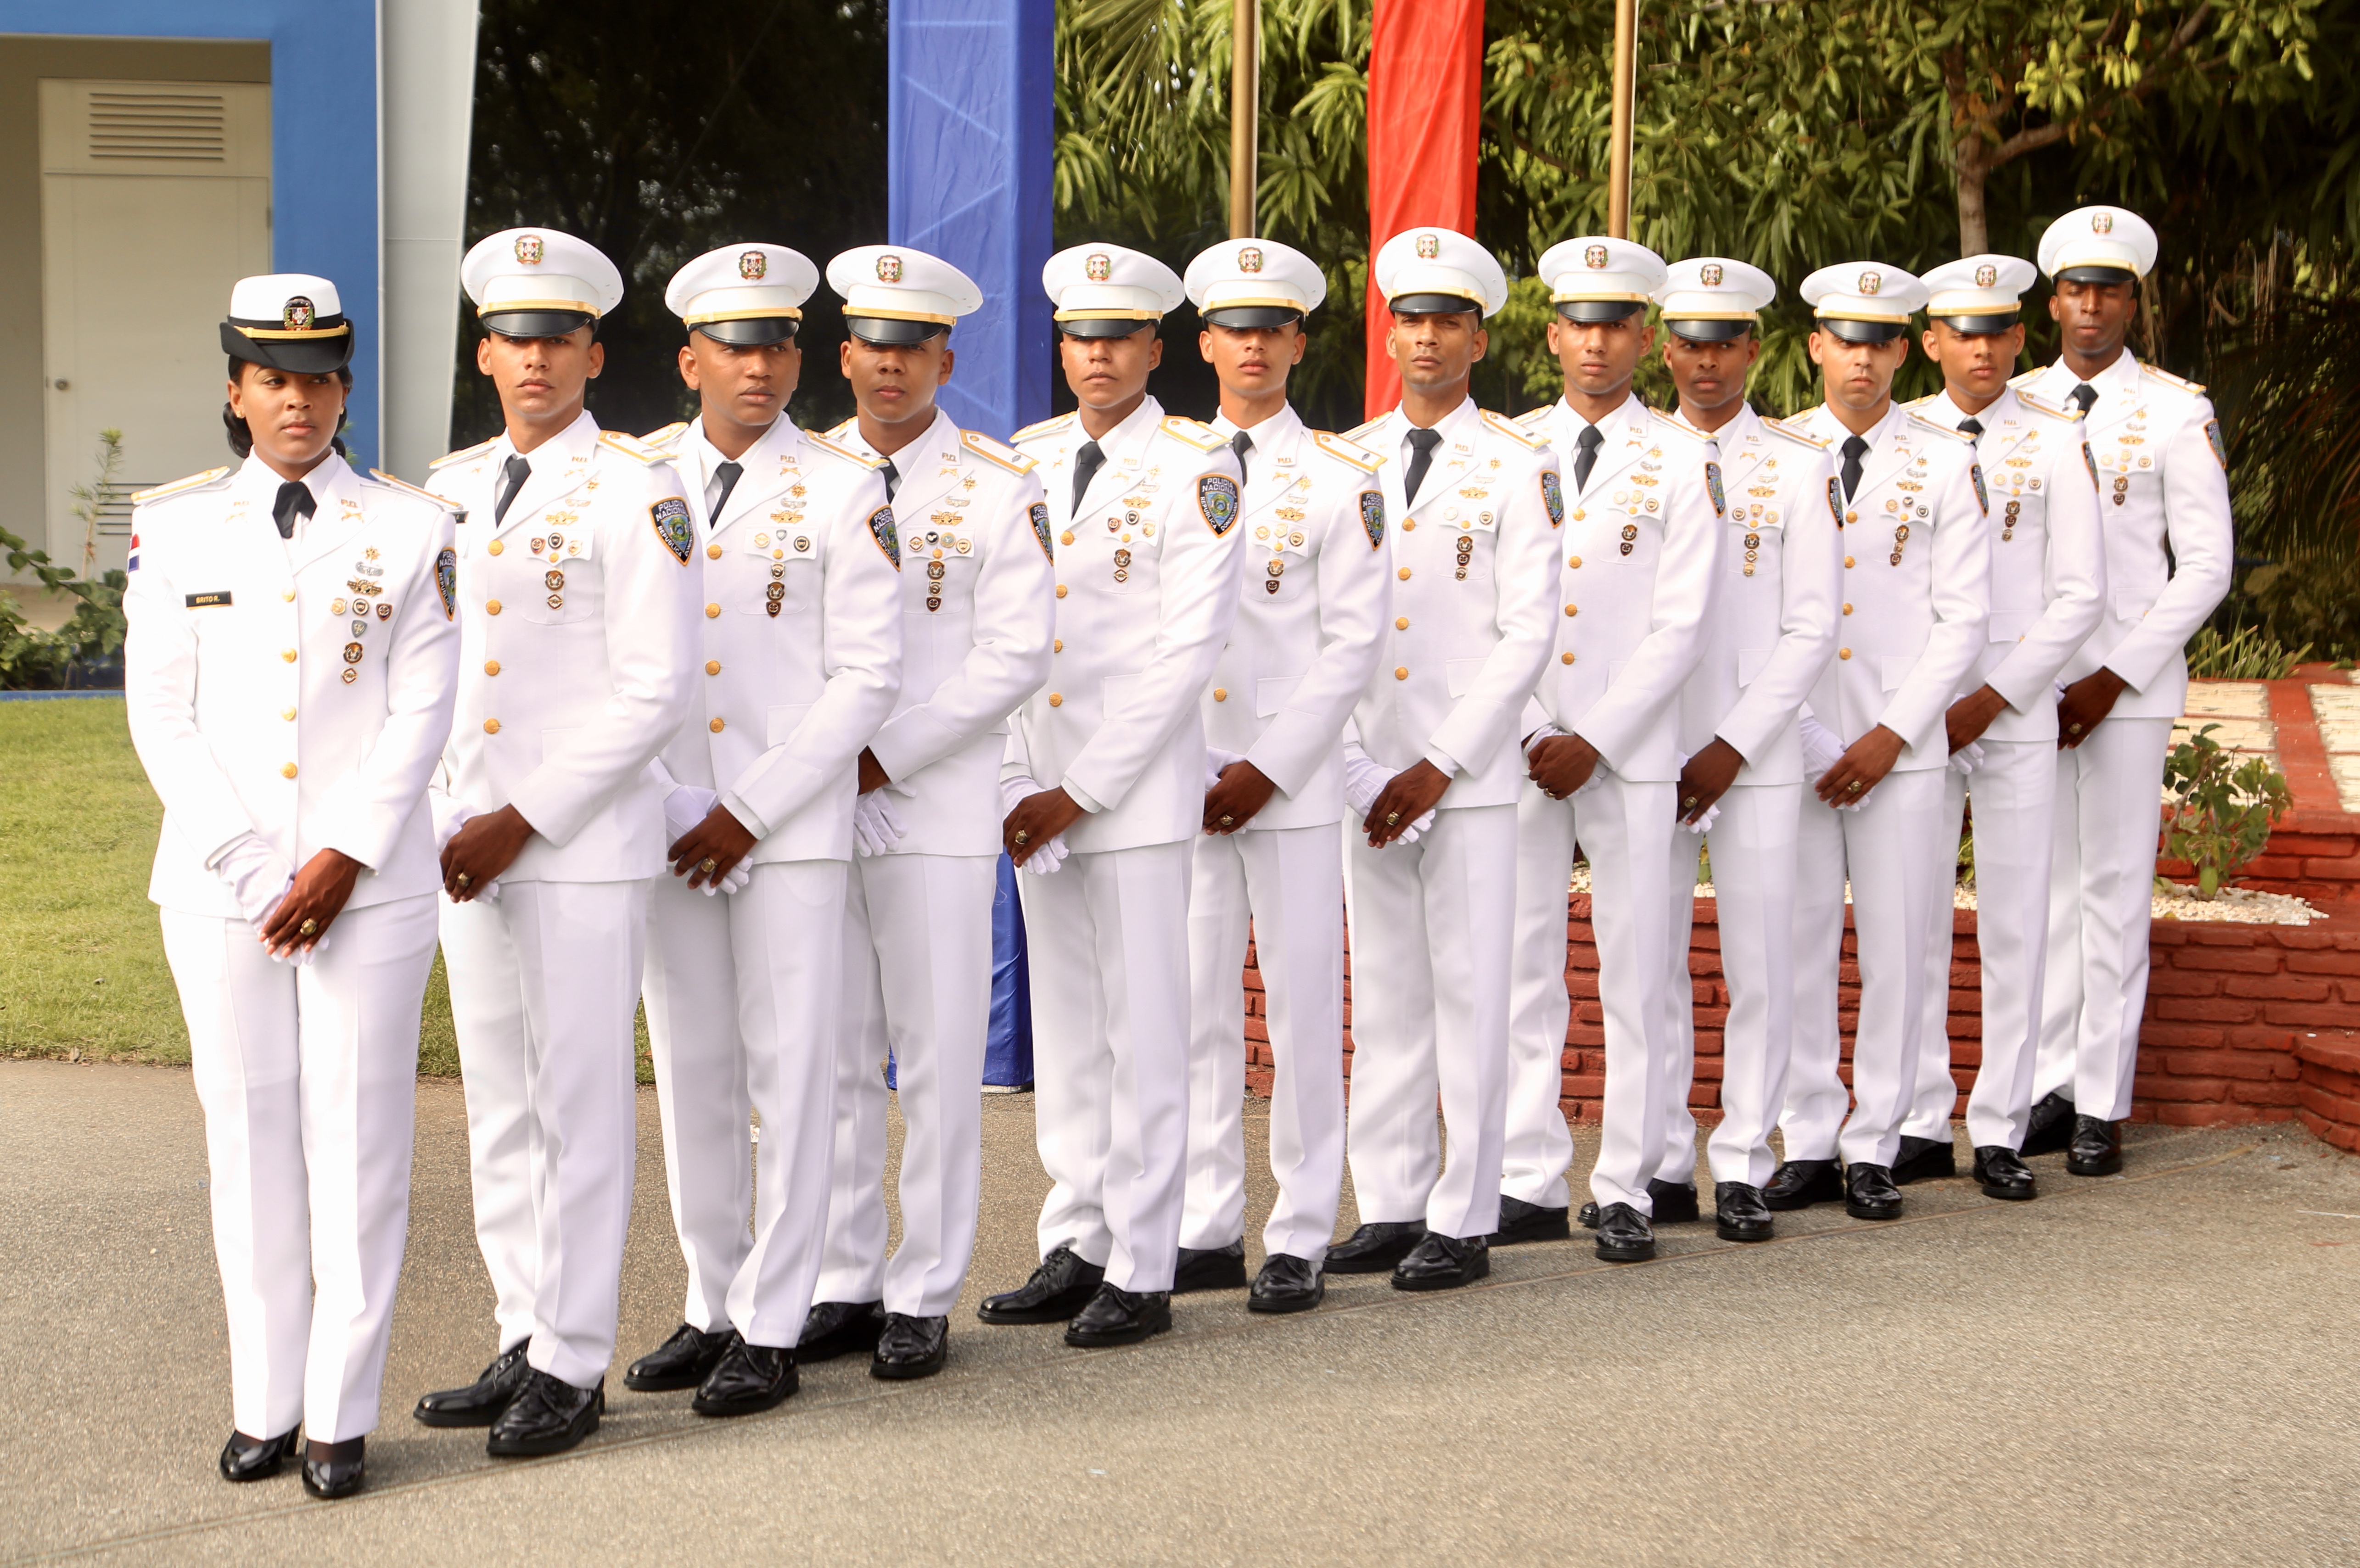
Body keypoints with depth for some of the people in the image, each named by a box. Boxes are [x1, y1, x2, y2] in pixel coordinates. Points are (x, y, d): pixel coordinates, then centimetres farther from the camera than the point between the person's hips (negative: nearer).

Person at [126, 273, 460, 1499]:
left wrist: (339, 860, -10)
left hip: (370, 880, -1)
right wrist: (252, 863, -8)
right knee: (248, 1135, 5)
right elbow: (162, 718, 2)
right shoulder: (173, 527, 6)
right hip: (220, 883, 2)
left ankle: (343, 1414, 6)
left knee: (356, 1137, -1)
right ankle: (263, 1404, 15)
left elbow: (420, 714, -2)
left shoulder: (411, 528, 2)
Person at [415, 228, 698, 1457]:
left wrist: (525, 821, -14)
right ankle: (524, 1342, 21)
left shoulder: (639, 494, -6)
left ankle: (573, 1367, 5)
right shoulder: (447, 489, 13)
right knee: (498, 1102, 11)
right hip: (465, 840, 6)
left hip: (584, 846, -6)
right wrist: (439, 814, 4)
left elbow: (654, 692, -11)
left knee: (579, 1103, -2)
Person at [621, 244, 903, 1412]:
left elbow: (869, 676, -6)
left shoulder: (844, 492, -2)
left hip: (790, 824, -3)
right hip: (668, 822, 4)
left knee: (789, 1071, -1)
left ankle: (770, 1330, 6)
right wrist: (658, 805, -2)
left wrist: (748, 812, -10)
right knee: (690, 1070, 9)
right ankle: (713, 1305, 21)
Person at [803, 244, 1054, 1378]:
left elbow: (1016, 655, -7)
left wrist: (888, 757, -12)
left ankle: (922, 1298, 8)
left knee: (938, 1059, -1)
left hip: (933, 808, -3)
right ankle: (842, 1286, 16)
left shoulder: (999, 488, -1)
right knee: (828, 1058, 7)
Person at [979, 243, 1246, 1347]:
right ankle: (1076, 1248, 19)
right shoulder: (1027, 461, 11)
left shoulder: (1197, 469, -5)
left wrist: (1083, 791, -12)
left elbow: (1191, 648, -11)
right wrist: (1015, 787, 1)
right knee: (1063, 1025, 10)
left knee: (1143, 1029, -2)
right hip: (1039, 789, 5)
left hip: (1138, 790, -5)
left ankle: (1141, 1274, 4)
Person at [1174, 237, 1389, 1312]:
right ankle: (1208, 1230, 15)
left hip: (1294, 779, -3)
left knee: (1302, 1010, -2)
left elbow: (1354, 641, -4)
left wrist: (1266, 770, -11)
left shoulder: (1342, 477, 1)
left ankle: (1299, 1242, 5)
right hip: (1185, 780, 3)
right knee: (1195, 1009, 6)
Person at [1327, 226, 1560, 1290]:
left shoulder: (1518, 467, 0)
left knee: (1469, 992, -1)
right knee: (1383, 992, 8)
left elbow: (1529, 634, -6)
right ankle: (1390, 1208, 16)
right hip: (1370, 770, 4)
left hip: (1472, 772, -4)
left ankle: (1462, 1222, 6)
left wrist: (1439, 765, -11)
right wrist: (1351, 762, -2)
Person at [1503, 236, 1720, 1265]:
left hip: (1631, 750, -2)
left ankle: (1631, 1190, 8)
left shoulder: (1682, 459, 1)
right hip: (1519, 744, 2)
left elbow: (1682, 624, -4)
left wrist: (1593, 740, -10)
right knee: (1520, 967, 3)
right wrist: (1522, 734, -4)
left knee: (1634, 971, 1)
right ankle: (1529, 1184, 11)